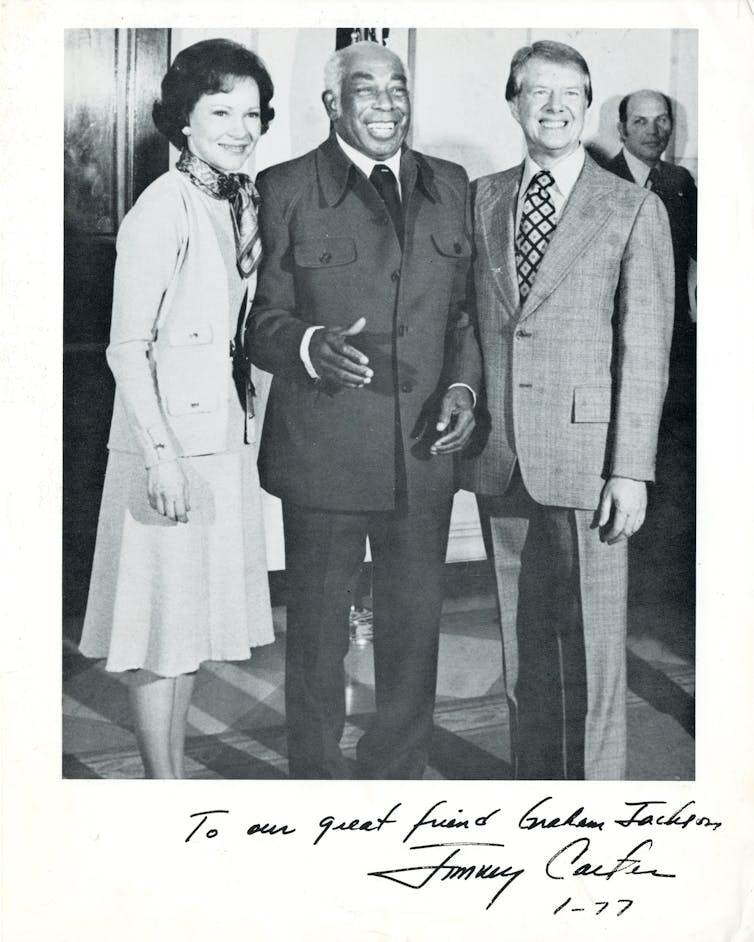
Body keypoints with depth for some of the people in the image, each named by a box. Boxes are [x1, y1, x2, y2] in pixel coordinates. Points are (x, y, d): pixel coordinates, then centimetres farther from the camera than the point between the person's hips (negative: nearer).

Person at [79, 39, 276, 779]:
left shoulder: (243, 203, 9)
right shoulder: (161, 211, -14)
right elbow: (127, 349, -16)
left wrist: (246, 426, 11)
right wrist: (161, 454, -20)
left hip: (224, 440, 8)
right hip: (169, 445, -8)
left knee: (194, 619, 16)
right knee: (161, 628, 3)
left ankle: (174, 772, 30)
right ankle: (162, 784, 17)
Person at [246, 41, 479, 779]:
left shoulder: (450, 187, 11)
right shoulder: (285, 190, -1)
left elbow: (465, 306, 15)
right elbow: (262, 317, -3)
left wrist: (462, 382, -2)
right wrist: (310, 346, -25)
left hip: (424, 448, 4)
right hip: (322, 451, -3)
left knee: (415, 622, 13)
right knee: (317, 627, 10)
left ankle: (400, 770, 32)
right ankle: (318, 774, 29)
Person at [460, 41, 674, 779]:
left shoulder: (634, 209, 1)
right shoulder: (482, 199, 12)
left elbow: (645, 350, -4)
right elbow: (470, 321, 13)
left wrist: (631, 469, -10)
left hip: (584, 452, -3)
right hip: (497, 455, 4)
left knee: (590, 646, 2)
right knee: (522, 640, 13)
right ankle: (531, 780, 27)